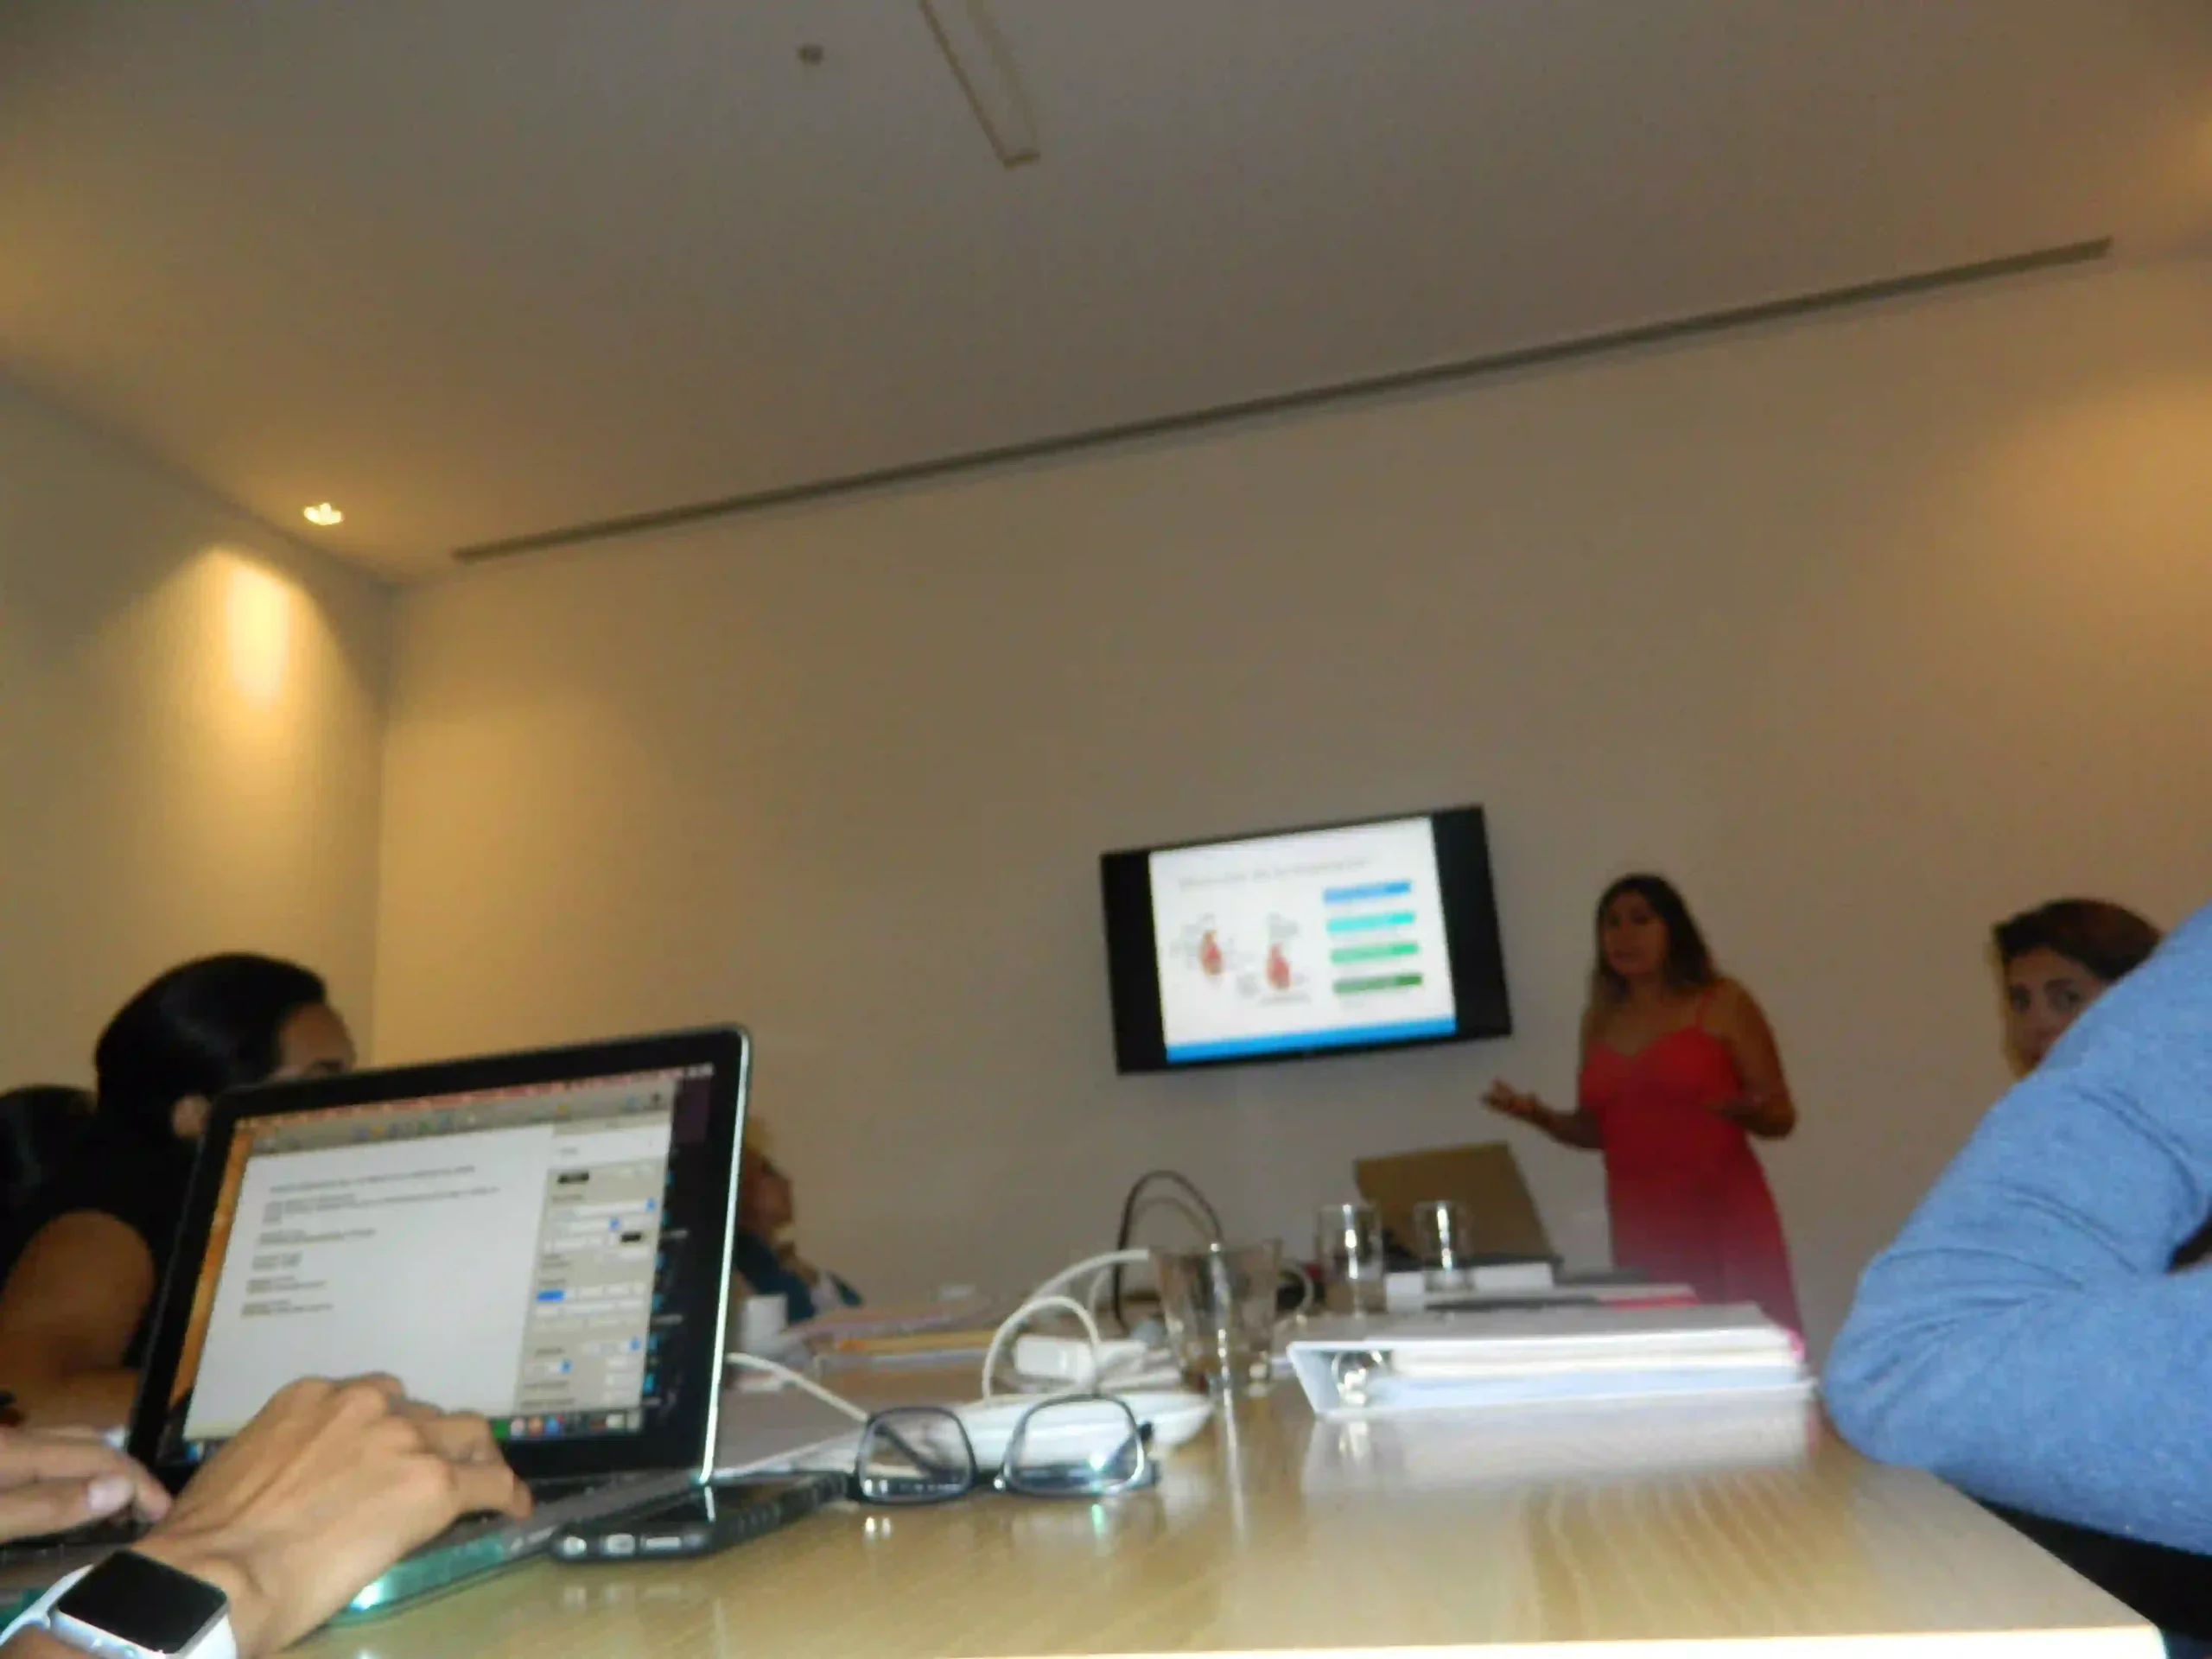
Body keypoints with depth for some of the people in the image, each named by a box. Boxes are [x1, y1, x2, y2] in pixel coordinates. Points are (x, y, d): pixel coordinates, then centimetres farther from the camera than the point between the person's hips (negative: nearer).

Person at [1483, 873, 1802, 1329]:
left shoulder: (1722, 1004, 0)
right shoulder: (1599, 1021, 11)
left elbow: (1781, 1117, 1)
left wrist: (1742, 1109, -20)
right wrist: (1540, 1116, 2)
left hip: (1724, 1220, -3)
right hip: (1640, 1228, 3)